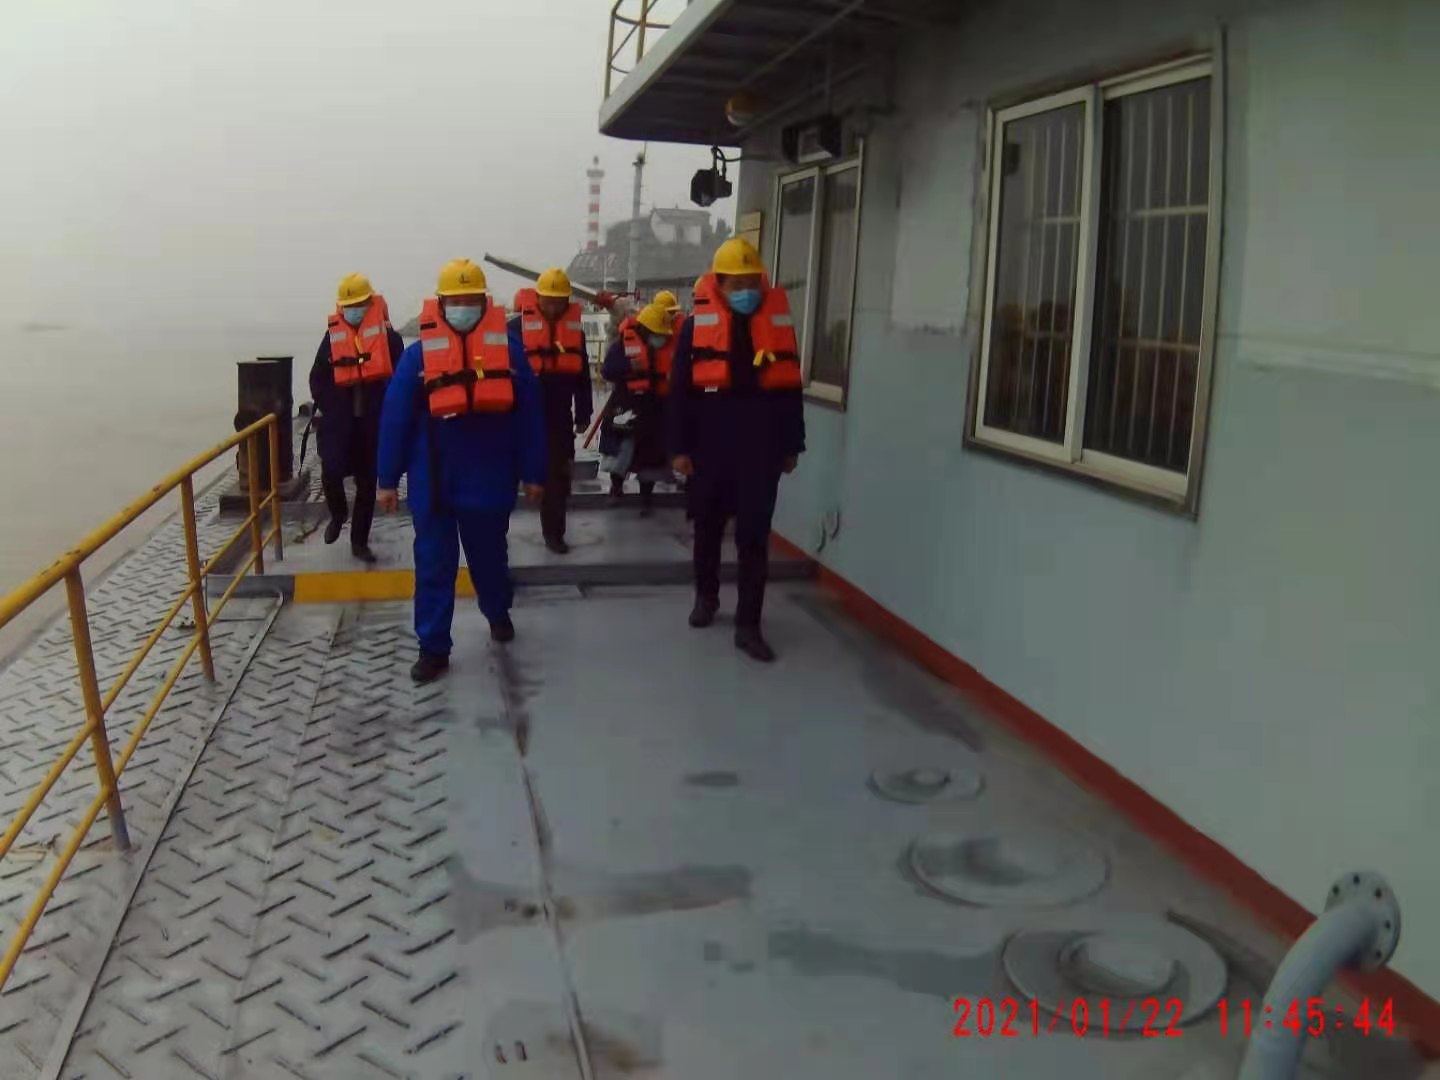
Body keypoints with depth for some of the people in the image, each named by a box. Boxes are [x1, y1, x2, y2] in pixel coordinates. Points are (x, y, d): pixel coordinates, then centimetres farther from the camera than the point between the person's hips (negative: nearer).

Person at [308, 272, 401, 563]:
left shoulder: (387, 335, -1)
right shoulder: (333, 335, 5)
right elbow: (318, 377, 12)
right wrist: (326, 407, 2)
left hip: (373, 422, -1)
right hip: (339, 420, 1)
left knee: (367, 482, 7)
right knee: (331, 471, -15)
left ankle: (360, 541, 18)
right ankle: (338, 515, 18)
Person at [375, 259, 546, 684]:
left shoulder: (508, 348, -1)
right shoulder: (418, 354, -3)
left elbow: (529, 415, 1)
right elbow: (394, 419, -1)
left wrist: (532, 473, 1)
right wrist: (388, 480, -2)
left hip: (490, 482, 1)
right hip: (433, 484, 0)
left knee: (489, 556, 18)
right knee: (433, 566, 4)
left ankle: (498, 613, 45)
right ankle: (433, 648, 14)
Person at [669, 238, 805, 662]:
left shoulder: (780, 322, 3)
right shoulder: (697, 325, -3)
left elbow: (791, 389, 8)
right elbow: (680, 391, -3)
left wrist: (792, 445, 9)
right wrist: (680, 448, -6)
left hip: (761, 452, 1)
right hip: (710, 450, 0)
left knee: (754, 538, 0)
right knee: (708, 529, 16)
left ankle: (748, 625, 5)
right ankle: (706, 596, 38)